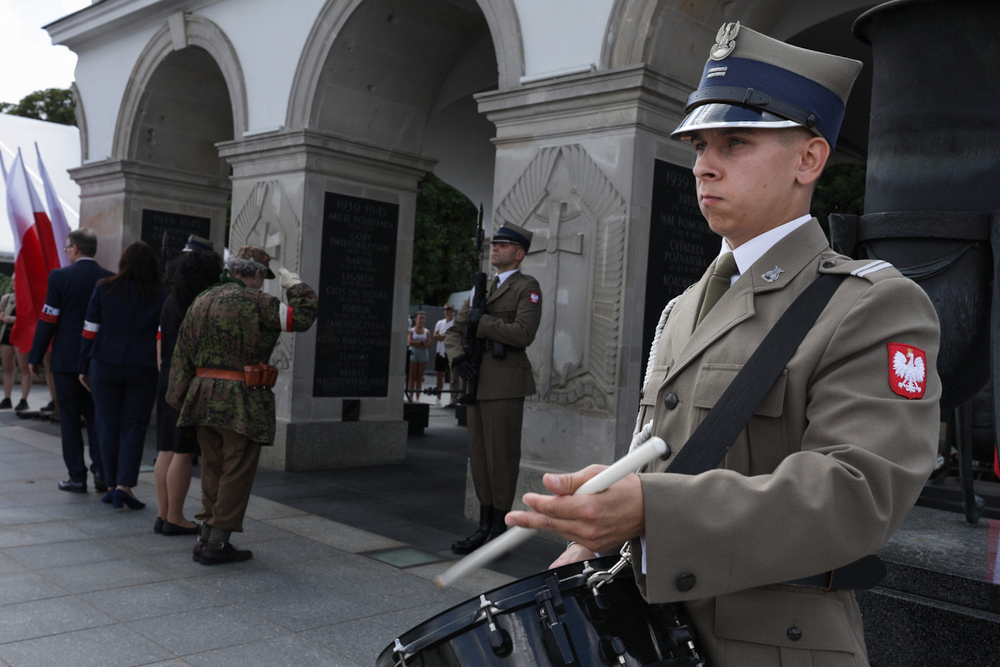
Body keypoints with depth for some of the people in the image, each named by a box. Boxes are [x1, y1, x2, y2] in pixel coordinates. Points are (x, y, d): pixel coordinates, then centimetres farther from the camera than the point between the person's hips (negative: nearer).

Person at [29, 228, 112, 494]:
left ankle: (77, 477, 9)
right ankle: (101, 469, 3)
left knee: (70, 417, 7)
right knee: (95, 414, 14)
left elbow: (47, 320, -9)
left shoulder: (59, 277, -9)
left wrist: (35, 357, 0)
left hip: (66, 359, -3)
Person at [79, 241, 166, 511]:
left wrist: (84, 368, 10)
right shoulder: (161, 296, -2)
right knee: (134, 427, 6)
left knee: (108, 427, 10)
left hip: (105, 367, 1)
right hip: (143, 370, -1)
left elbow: (89, 331, 3)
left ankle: (112, 486, 16)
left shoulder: (104, 288, 2)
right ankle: (124, 485, -4)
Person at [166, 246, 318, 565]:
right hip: (241, 400, -7)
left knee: (213, 468, 16)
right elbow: (302, 316, -10)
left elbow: (182, 354, 13)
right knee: (237, 472, 2)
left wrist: (180, 400, 16)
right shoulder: (254, 302, -10)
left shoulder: (200, 301, 14)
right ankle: (216, 544, 5)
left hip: (204, 396, 8)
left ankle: (206, 538, 20)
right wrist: (295, 285, 7)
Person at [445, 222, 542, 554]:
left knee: (501, 456, -3)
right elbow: (453, 333, 15)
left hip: (505, 385, -7)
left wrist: (481, 321, -12)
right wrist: (457, 355, -6)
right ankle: (484, 528, 18)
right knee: (480, 456, 9)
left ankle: (499, 533, 6)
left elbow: (523, 333, -17)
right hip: (479, 384, 8)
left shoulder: (528, 287, -2)